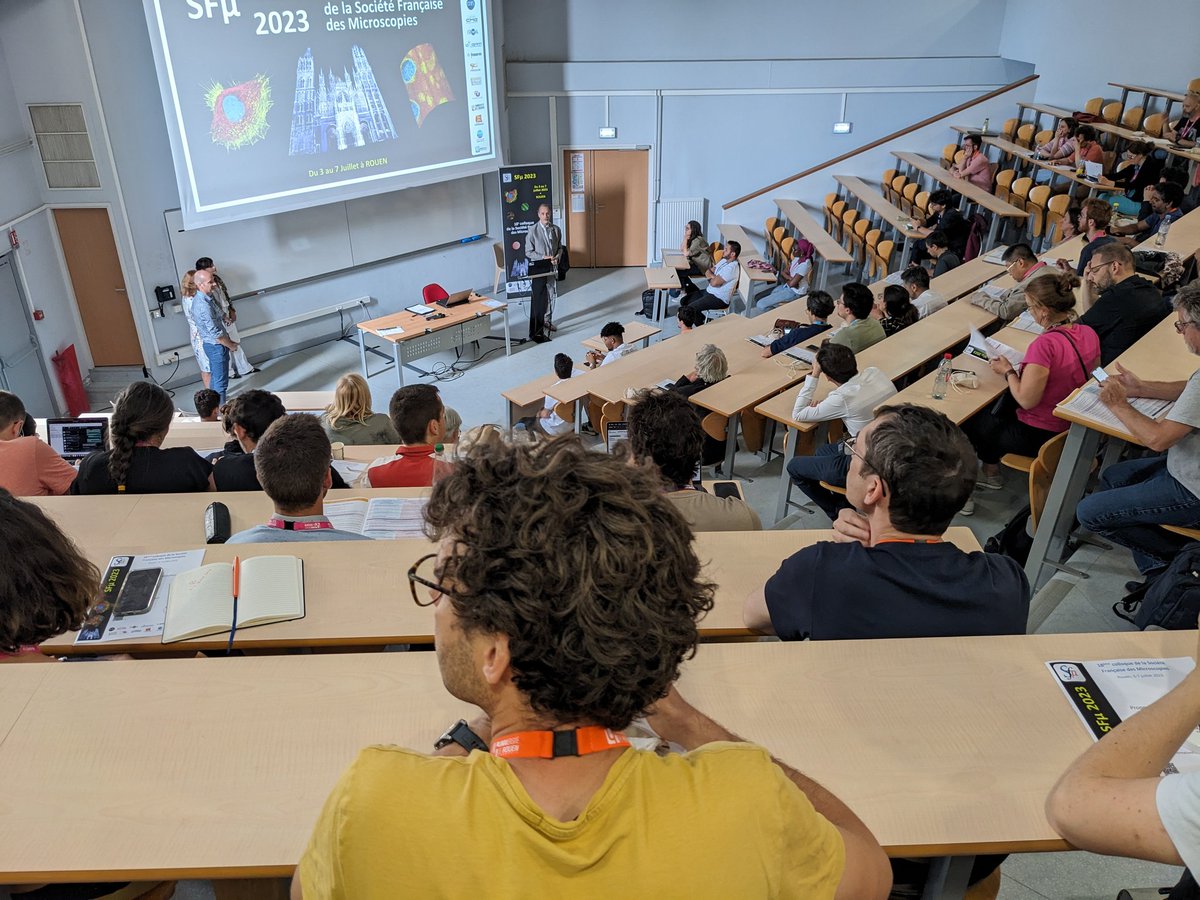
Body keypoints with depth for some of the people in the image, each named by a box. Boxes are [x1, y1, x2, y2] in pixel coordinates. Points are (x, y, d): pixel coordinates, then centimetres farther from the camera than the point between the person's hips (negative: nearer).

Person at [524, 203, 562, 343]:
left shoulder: (556, 229, 3)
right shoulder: (532, 230, -10)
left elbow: (559, 247, 13)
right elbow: (528, 252, -8)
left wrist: (557, 257, -8)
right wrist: (544, 257, -17)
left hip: (552, 267, 5)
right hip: (538, 268, -5)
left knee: (551, 295, 15)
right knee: (538, 299, -6)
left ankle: (547, 320, 36)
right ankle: (536, 331, -4)